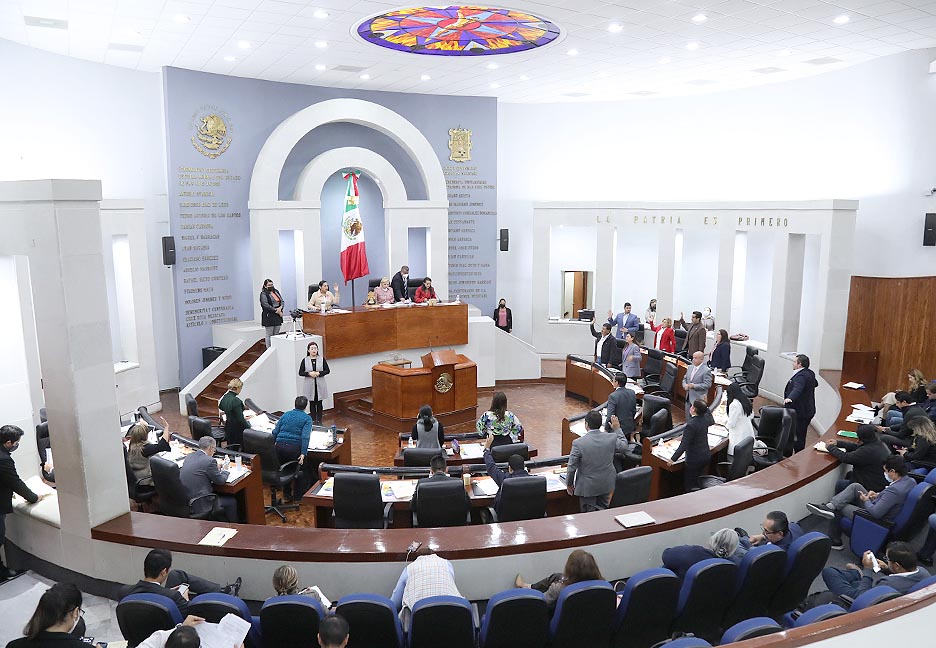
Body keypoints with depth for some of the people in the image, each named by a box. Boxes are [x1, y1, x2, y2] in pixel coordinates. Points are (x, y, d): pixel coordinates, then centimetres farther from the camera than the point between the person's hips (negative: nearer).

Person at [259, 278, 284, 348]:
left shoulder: (276, 292, 15)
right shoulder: (263, 294, -6)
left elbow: (282, 301, 12)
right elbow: (266, 305, -15)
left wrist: (280, 307, -10)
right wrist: (276, 311, -15)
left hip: (278, 316, 6)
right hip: (269, 317, -6)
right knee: (269, 335, -2)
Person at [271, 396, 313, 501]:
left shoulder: (285, 414, 16)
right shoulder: (307, 418, 3)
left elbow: (275, 432, 11)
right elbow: (305, 436, -10)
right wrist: (303, 453, -15)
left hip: (280, 446, 4)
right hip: (295, 448, -4)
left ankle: (287, 494, 35)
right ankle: (298, 495, 23)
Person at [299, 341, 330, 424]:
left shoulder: (322, 359, -1)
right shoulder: (305, 360, -2)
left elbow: (327, 370, 0)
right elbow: (300, 372, -1)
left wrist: (319, 373, -15)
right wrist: (309, 373, -17)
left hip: (320, 385, 0)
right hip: (309, 385, 0)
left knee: (319, 403, 6)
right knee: (312, 403, 8)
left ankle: (319, 420, 16)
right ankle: (313, 420, 18)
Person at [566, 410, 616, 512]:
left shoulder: (578, 443, -24)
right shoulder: (612, 438, -15)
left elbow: (572, 467, -15)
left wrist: (569, 484, 2)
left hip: (588, 487, -4)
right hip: (607, 484, 4)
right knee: (603, 512, 21)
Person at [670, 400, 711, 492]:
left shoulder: (691, 425, -26)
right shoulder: (704, 420, 0)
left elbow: (684, 445, -26)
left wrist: (673, 459, -20)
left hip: (695, 459, -8)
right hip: (706, 456, 9)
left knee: (689, 485, 5)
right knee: (695, 481, 22)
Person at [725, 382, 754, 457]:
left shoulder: (734, 405, -19)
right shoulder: (747, 400, 5)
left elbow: (731, 424, -15)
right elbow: (751, 416, 20)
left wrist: (726, 425, 5)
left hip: (739, 436, -8)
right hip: (749, 433, 9)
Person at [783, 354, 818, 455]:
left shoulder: (801, 376, -21)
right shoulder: (810, 373, 11)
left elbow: (797, 389, -40)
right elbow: (815, 383, 33)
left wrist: (790, 398, -55)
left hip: (799, 412, -11)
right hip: (807, 410, 11)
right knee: (800, 435, 14)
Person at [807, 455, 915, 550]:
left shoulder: (894, 490, -35)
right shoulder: (911, 481, -7)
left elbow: (875, 513, -32)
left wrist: (866, 500, -13)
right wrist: (878, 495, 4)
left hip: (877, 520, -9)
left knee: (838, 508, 6)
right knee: (855, 486, 2)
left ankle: (835, 541, 21)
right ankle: (830, 506, -8)